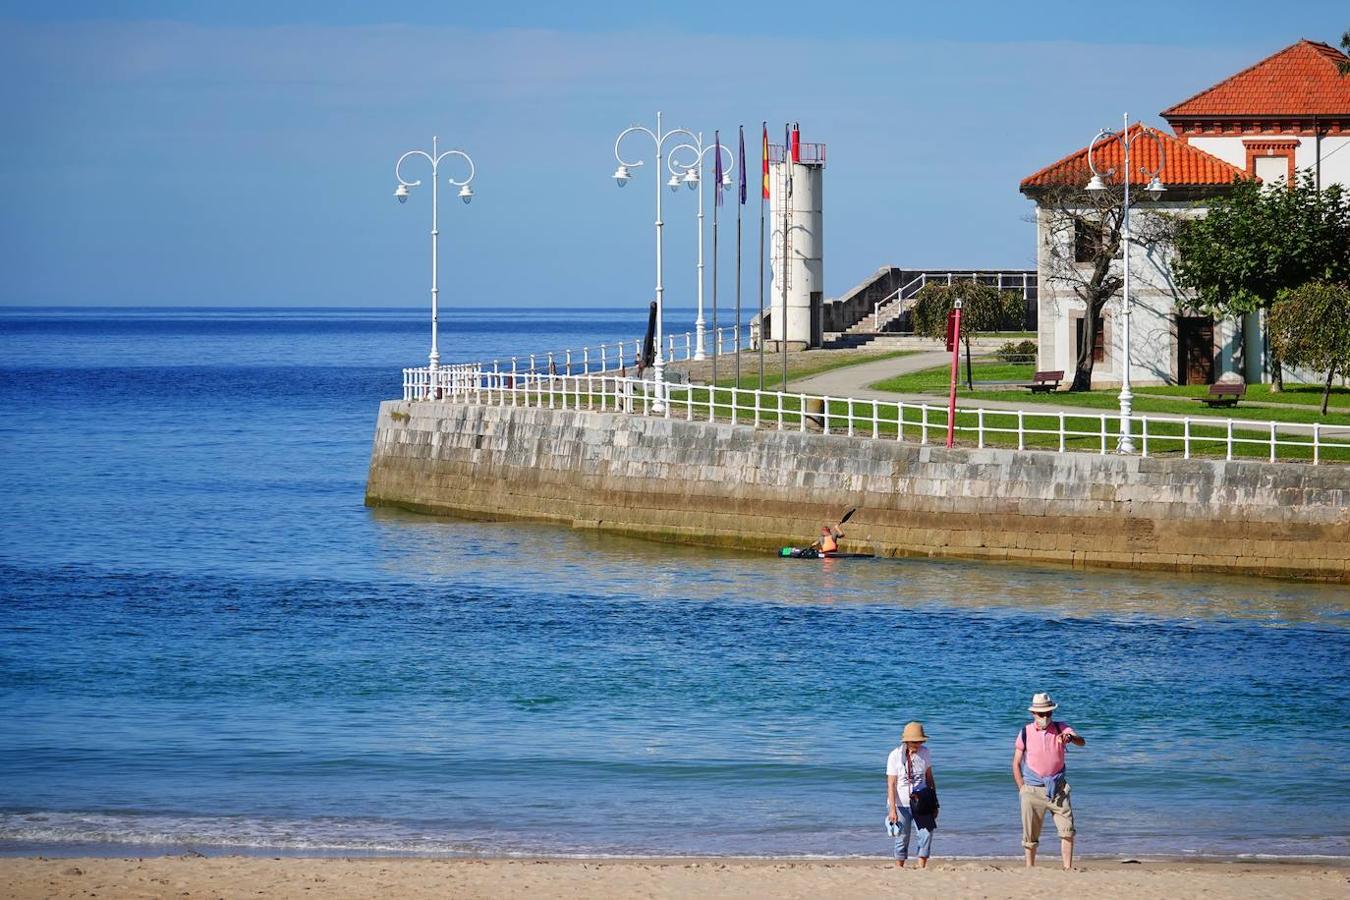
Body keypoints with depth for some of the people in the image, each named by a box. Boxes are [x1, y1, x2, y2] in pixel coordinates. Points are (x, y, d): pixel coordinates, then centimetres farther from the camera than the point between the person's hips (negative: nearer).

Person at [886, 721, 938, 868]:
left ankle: (922, 867, -8)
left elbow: (929, 778, 10)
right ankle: (899, 868, 17)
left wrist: (934, 802, 11)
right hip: (901, 804, -3)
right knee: (902, 838, 3)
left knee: (927, 832, -12)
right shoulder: (895, 756, -11)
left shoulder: (924, 753, 1)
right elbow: (891, 784, -12)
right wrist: (892, 809, -18)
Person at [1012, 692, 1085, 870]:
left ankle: (1068, 867, -3)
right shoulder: (1026, 733, 0)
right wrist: (1022, 789, -2)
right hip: (1033, 789, -1)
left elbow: (1081, 742, -16)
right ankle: (1029, 868, 13)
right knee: (1030, 834, 3)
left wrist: (1070, 737, -39)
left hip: (1057, 788, 1)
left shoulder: (1060, 729, 1)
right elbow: (1016, 763, 5)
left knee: (1067, 831, -7)